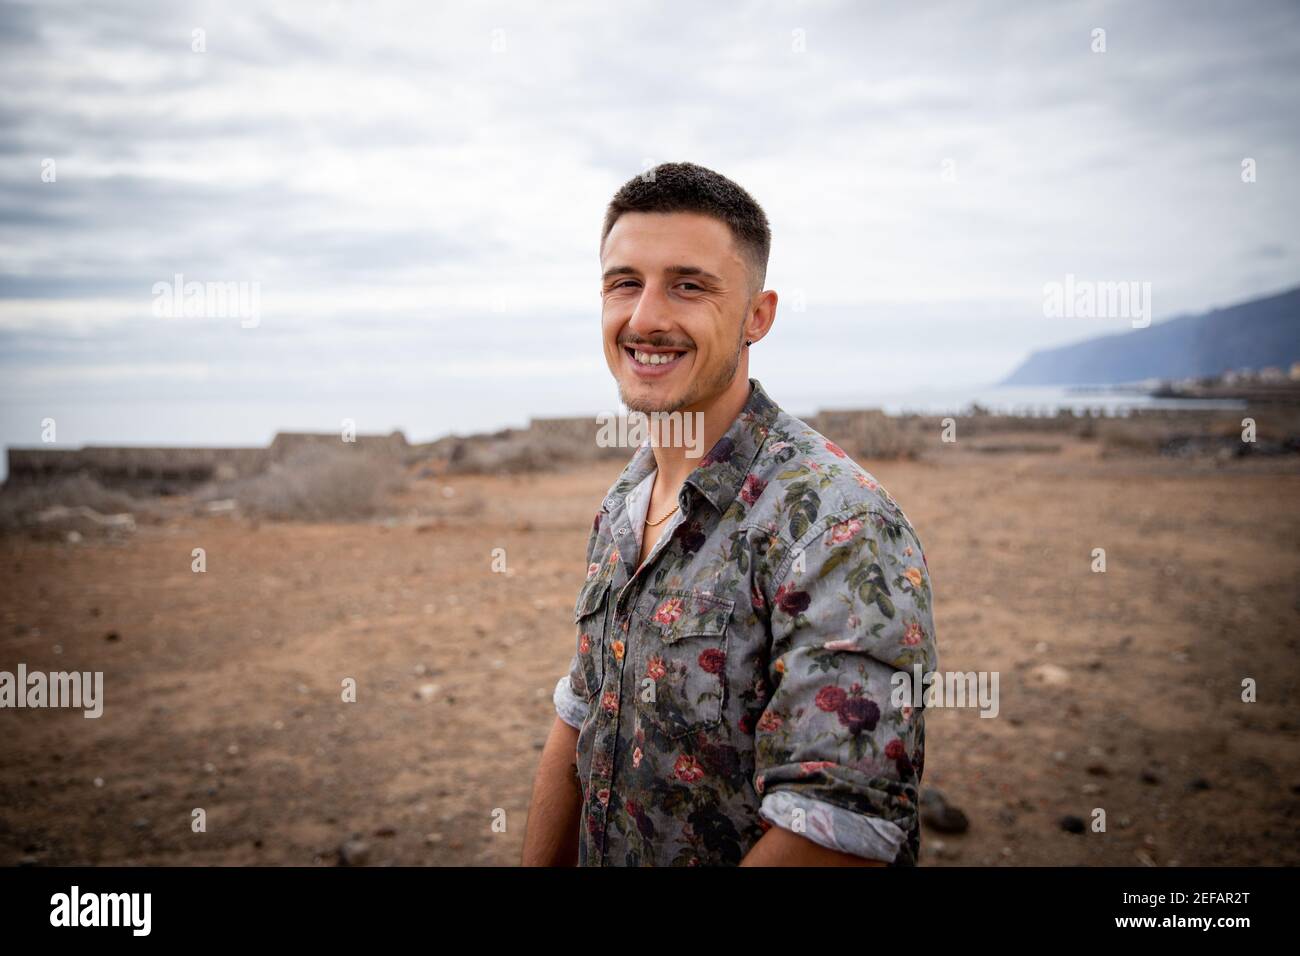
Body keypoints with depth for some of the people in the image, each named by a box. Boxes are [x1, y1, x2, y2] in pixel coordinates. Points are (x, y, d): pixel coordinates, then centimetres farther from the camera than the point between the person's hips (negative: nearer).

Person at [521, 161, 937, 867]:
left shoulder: (840, 529, -27)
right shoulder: (621, 506, 0)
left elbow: (840, 831, -31)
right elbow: (577, 728, 6)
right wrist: (537, 864, 0)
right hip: (601, 855, 7)